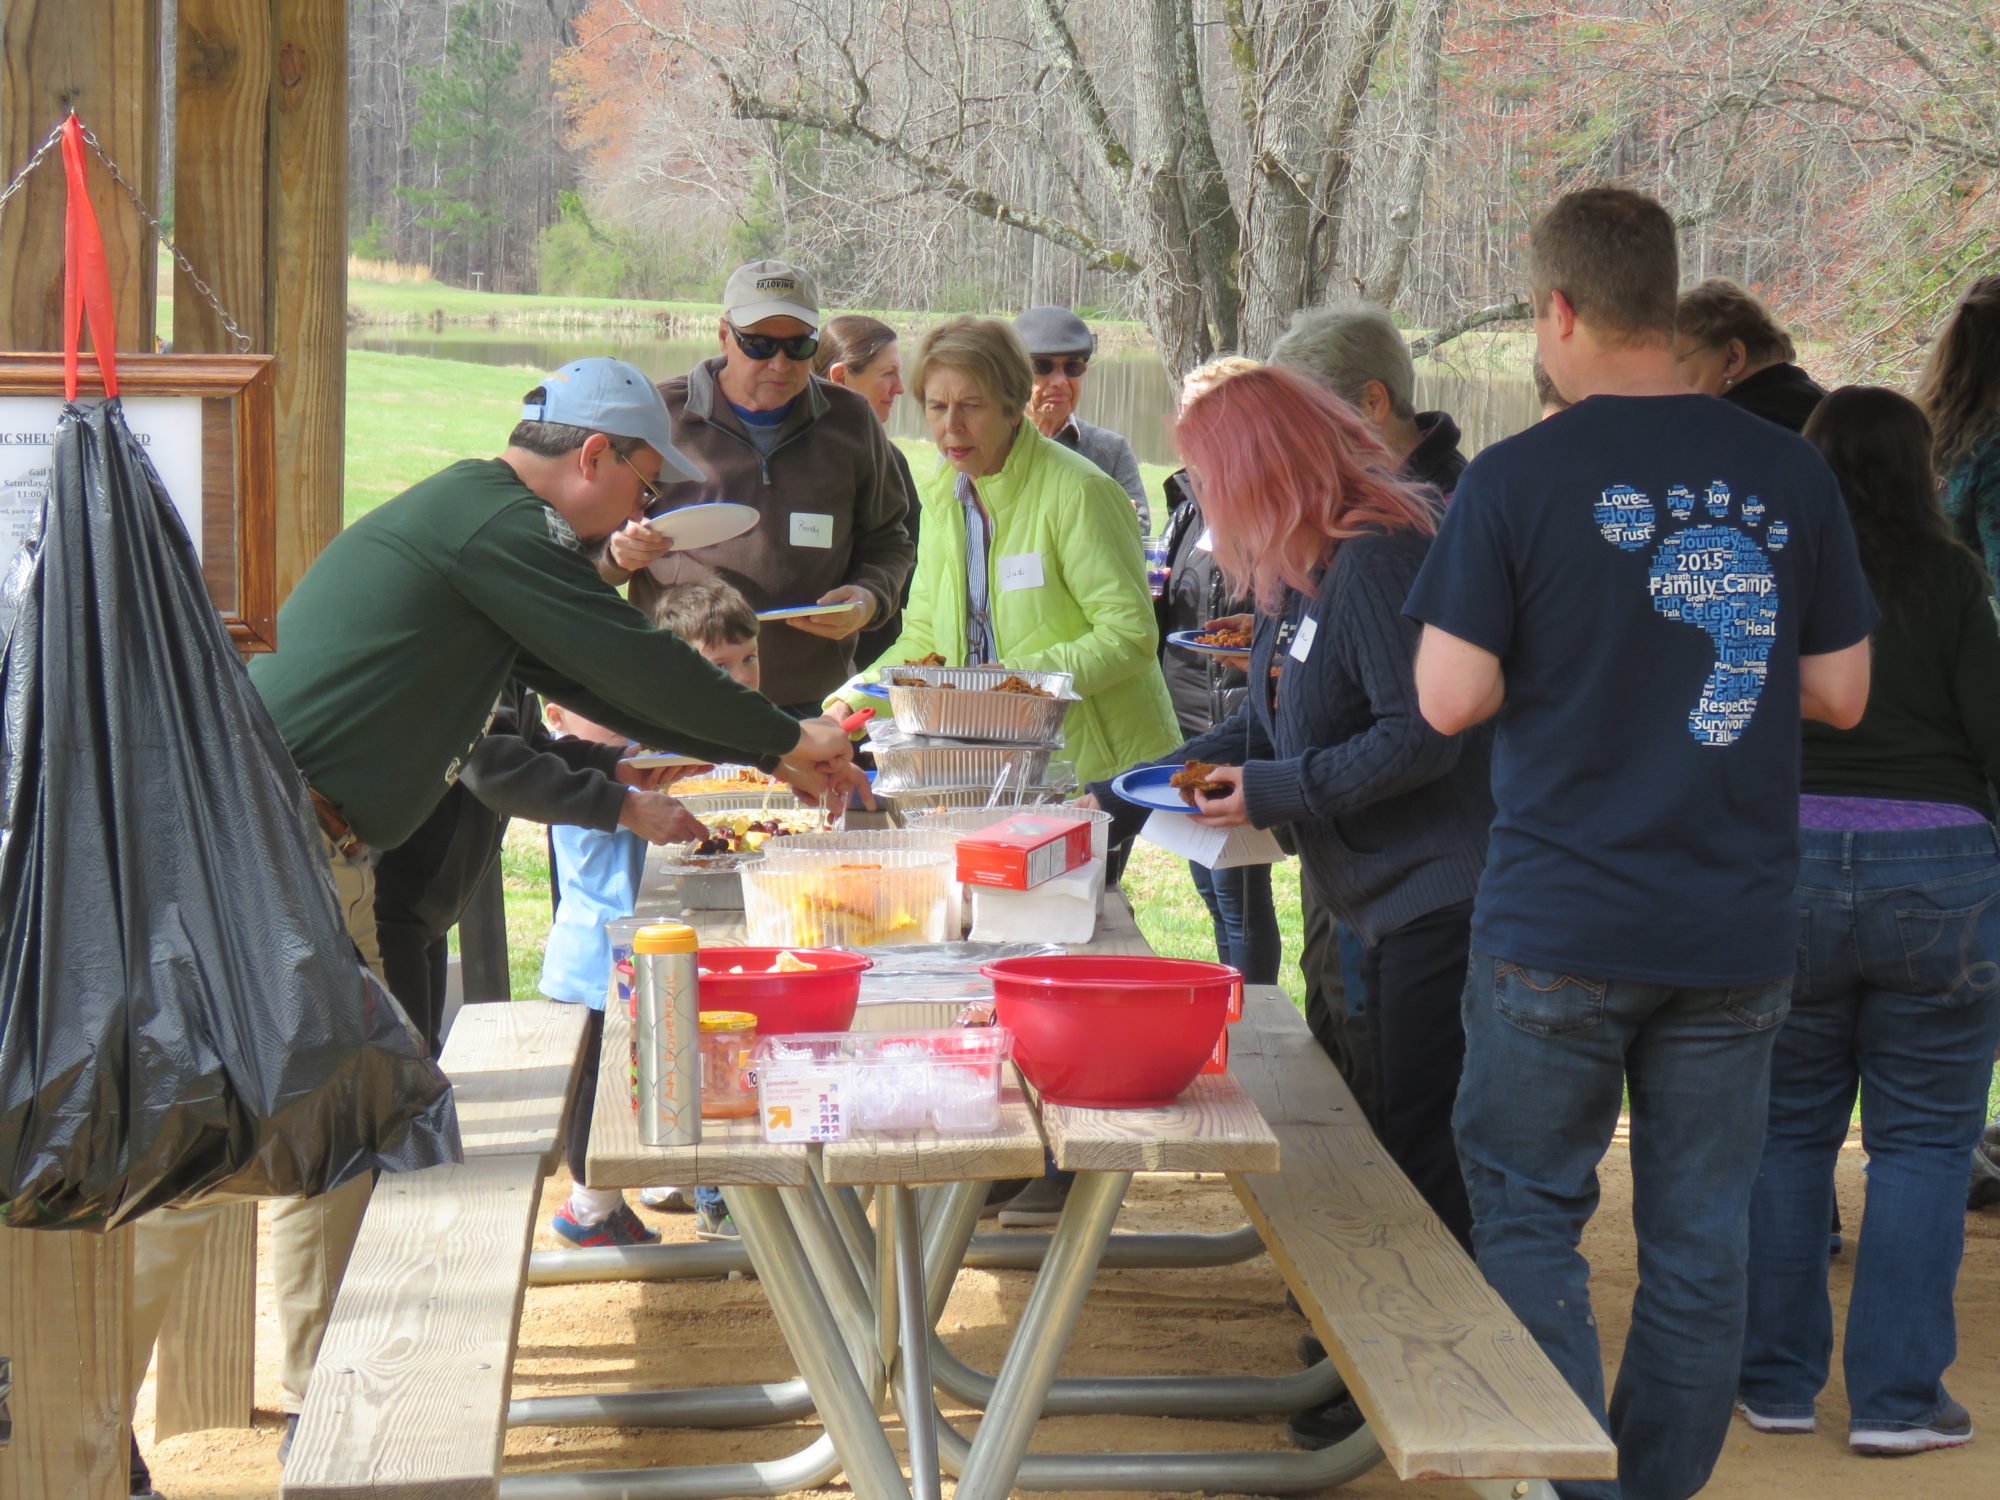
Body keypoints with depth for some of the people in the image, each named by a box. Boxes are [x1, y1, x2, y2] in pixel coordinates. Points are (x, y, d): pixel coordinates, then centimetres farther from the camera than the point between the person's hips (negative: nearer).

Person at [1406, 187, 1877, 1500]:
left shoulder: (1516, 480, -10)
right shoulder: (1790, 474, 0)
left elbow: (1452, 699, -10)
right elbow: (1841, 694, 5)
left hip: (1560, 931, -3)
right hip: (1739, 930, 3)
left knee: (1529, 1219, 10)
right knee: (1700, 1244, 11)